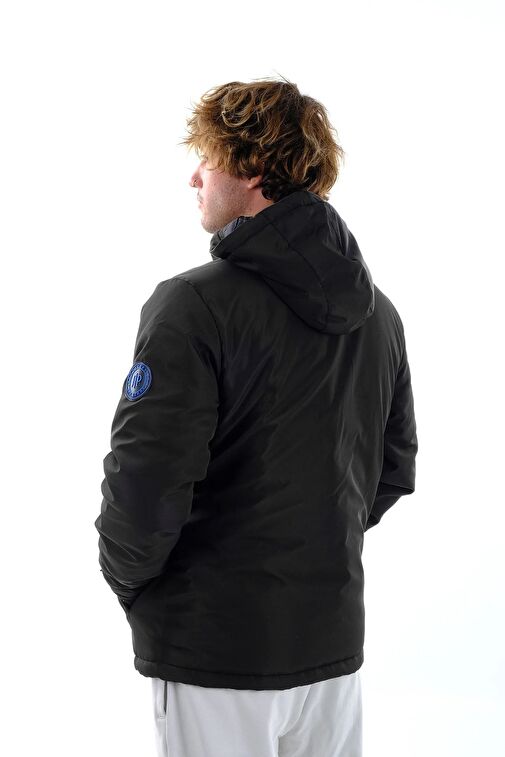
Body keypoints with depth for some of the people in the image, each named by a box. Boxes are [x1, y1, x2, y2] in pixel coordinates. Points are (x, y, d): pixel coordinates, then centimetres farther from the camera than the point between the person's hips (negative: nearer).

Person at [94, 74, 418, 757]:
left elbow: (144, 489, -21)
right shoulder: (379, 312, 5)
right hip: (333, 642, 6)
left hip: (216, 653, -6)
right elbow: (394, 471, 12)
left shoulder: (195, 304, -17)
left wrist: (126, 577, -3)